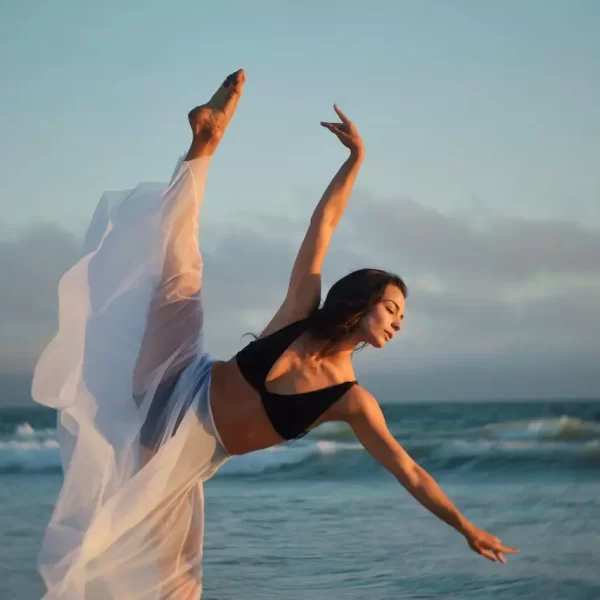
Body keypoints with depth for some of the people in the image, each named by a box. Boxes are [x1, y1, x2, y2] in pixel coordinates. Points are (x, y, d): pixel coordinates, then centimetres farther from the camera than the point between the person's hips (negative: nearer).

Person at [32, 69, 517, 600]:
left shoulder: (351, 400, -12)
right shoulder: (301, 314, -10)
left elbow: (410, 473, -10)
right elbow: (324, 223, -11)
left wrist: (467, 529, -12)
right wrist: (356, 156, -16)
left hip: (186, 453, 0)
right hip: (177, 391, 0)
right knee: (173, 269, 1)